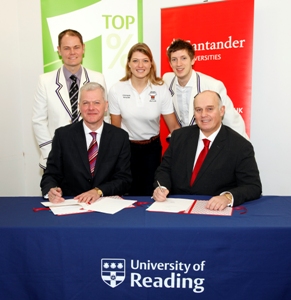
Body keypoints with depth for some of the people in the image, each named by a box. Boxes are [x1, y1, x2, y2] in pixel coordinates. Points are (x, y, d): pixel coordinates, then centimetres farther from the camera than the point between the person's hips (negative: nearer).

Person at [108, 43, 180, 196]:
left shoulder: (161, 89, -9)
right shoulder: (116, 90, -8)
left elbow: (173, 126, -7)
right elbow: (115, 128, -1)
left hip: (152, 148, 0)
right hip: (126, 147, 0)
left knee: (150, 193, 10)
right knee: (129, 194, 11)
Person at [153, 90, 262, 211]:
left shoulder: (240, 146, -5)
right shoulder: (179, 136, 7)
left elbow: (253, 186, -8)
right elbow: (164, 169, 11)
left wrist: (228, 197, -28)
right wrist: (161, 188, -12)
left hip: (215, 212, -2)